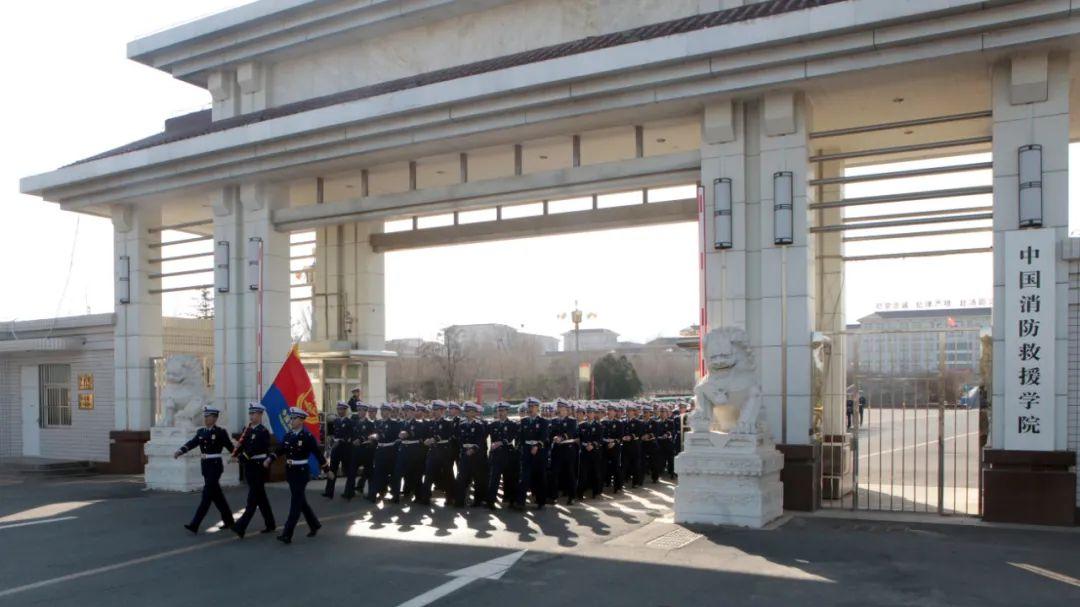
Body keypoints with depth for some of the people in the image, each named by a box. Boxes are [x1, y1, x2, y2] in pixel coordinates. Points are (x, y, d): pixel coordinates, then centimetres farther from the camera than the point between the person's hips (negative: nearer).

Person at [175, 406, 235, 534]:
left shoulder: (221, 432, -8)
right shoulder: (200, 432, 9)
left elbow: (230, 447, -3)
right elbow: (191, 443, -3)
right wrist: (179, 451, -21)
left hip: (215, 466, -7)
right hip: (205, 466, 7)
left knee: (207, 495, -10)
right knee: (216, 495, 14)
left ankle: (195, 525, -12)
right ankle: (228, 521, 26)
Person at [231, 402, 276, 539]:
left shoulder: (263, 431, -11)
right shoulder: (247, 430, 12)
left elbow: (254, 449, -20)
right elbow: (242, 444, 2)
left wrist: (242, 457, -23)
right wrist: (235, 454, -15)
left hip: (259, 468, -8)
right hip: (249, 467, 8)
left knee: (253, 498, -7)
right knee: (261, 497, 14)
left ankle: (241, 527, -12)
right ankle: (270, 525, 24)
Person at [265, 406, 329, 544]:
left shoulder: (308, 436, -12)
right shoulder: (288, 435, 7)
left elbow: (318, 453, -9)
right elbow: (280, 449, 2)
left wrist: (327, 470, -5)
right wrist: (269, 459, -15)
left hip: (301, 472, -7)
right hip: (290, 472, 7)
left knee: (295, 503, -7)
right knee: (301, 501, 17)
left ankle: (287, 534, -7)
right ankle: (314, 525, 34)